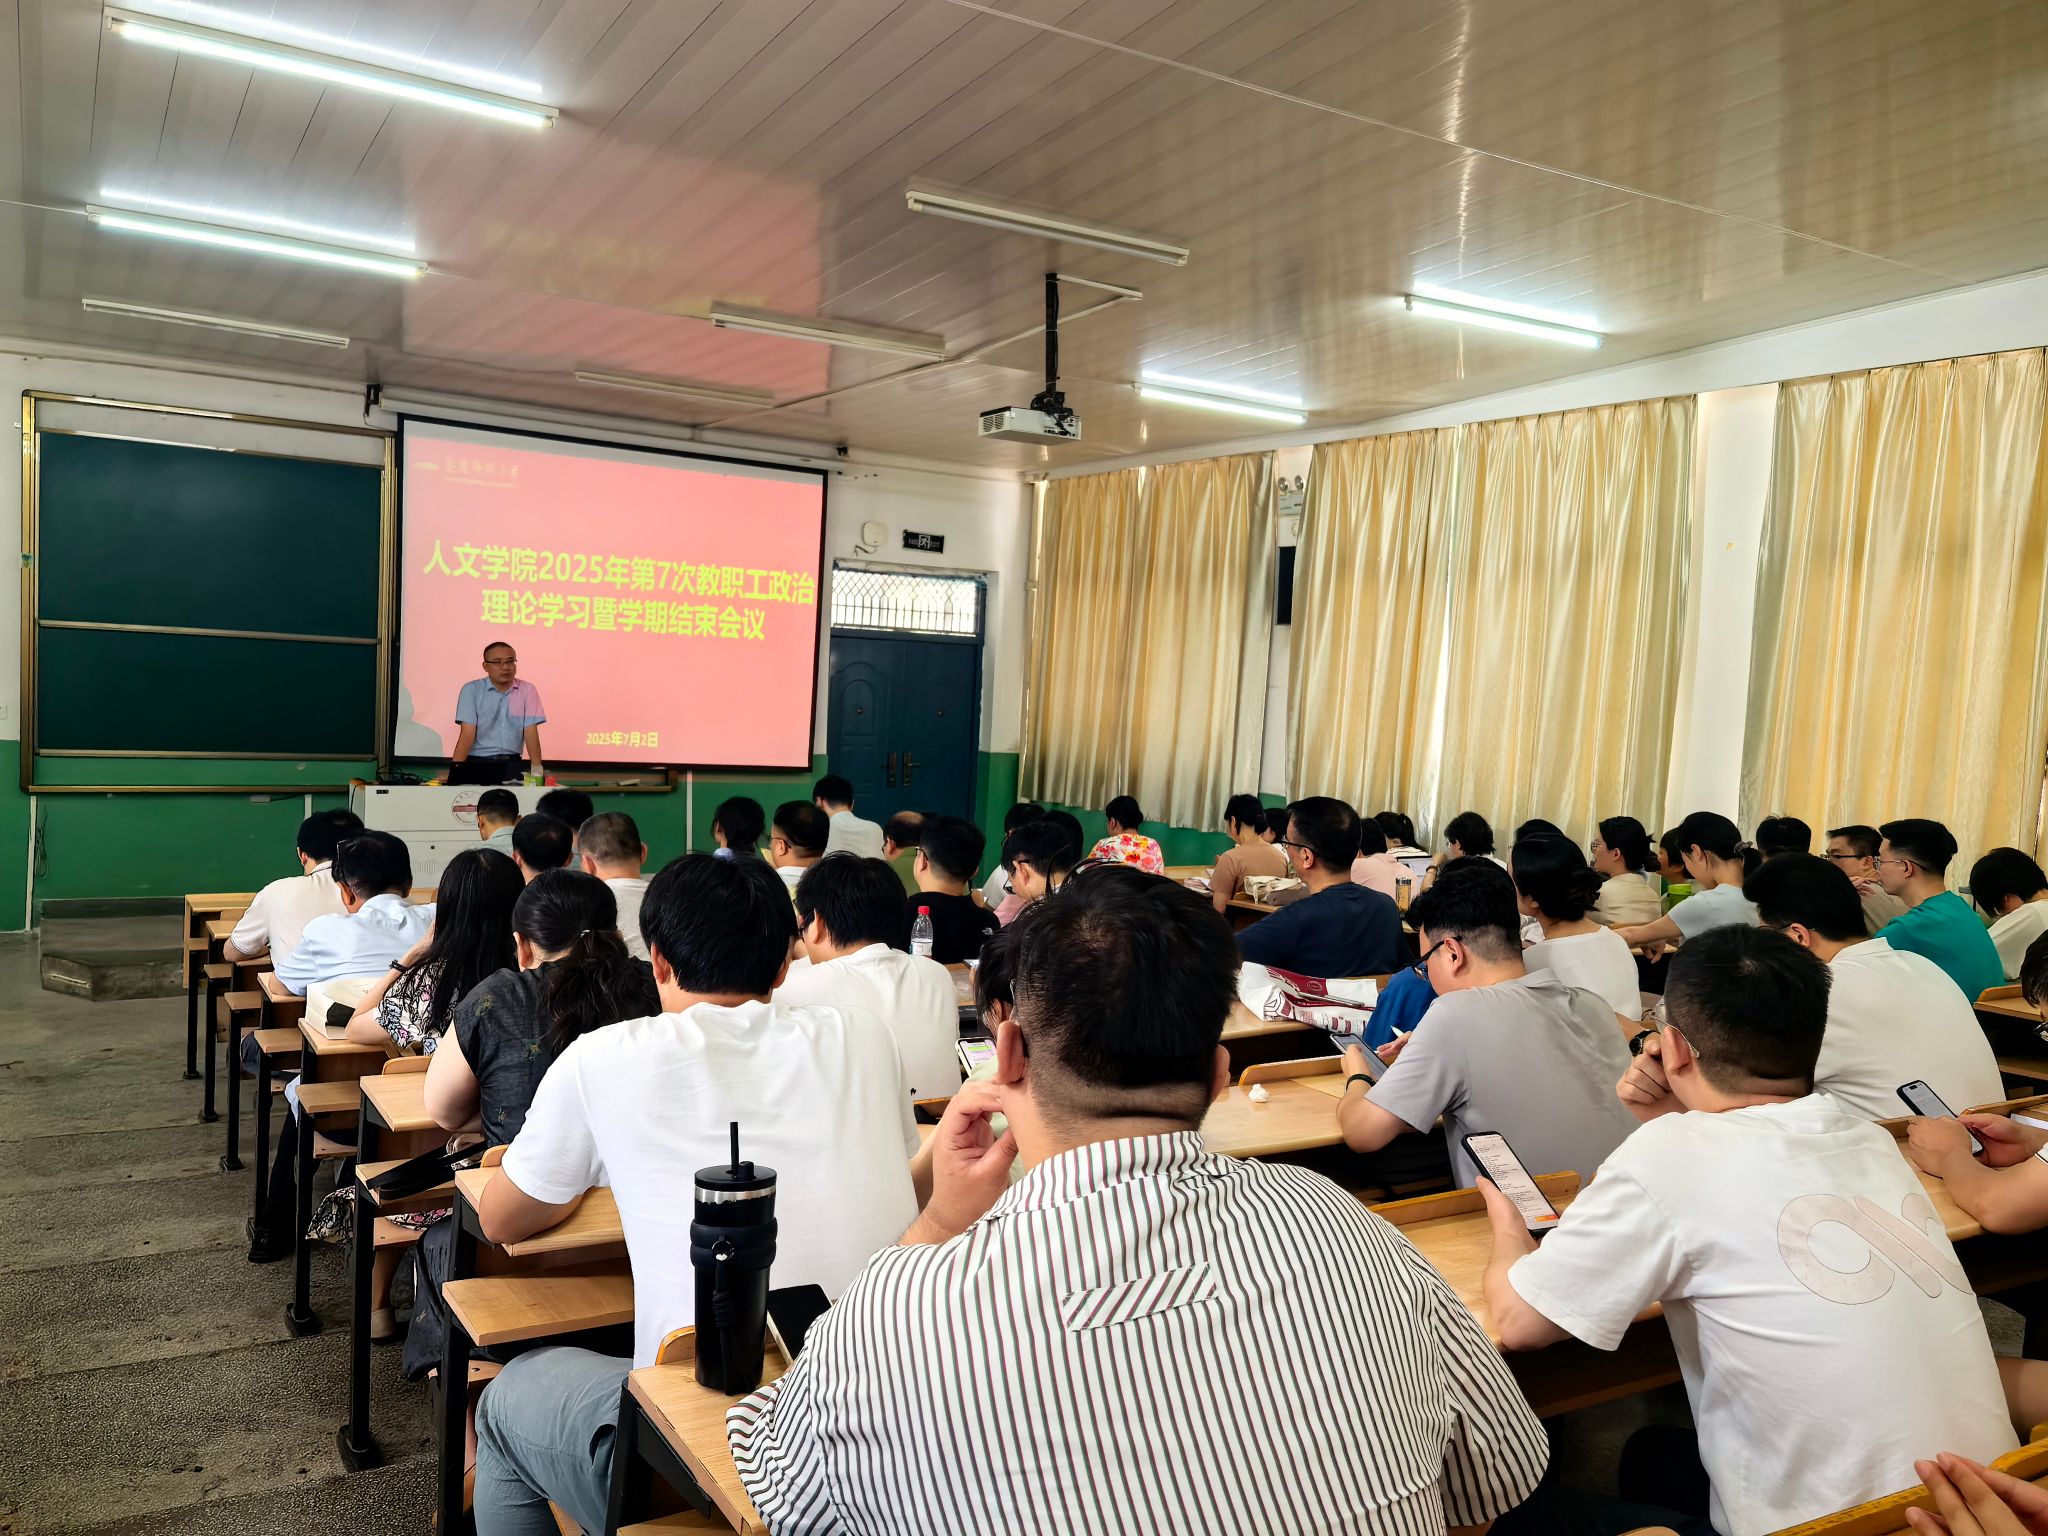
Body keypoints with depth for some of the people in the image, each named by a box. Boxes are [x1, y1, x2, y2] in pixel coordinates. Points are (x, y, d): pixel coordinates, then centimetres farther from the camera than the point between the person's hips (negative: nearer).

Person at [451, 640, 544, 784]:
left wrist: (537, 769, -9)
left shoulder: (527, 690, 4)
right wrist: (456, 770, -17)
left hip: (512, 764, 1)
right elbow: (467, 733, -6)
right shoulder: (471, 690, 0)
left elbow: (530, 732, 0)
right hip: (476, 763, -1)